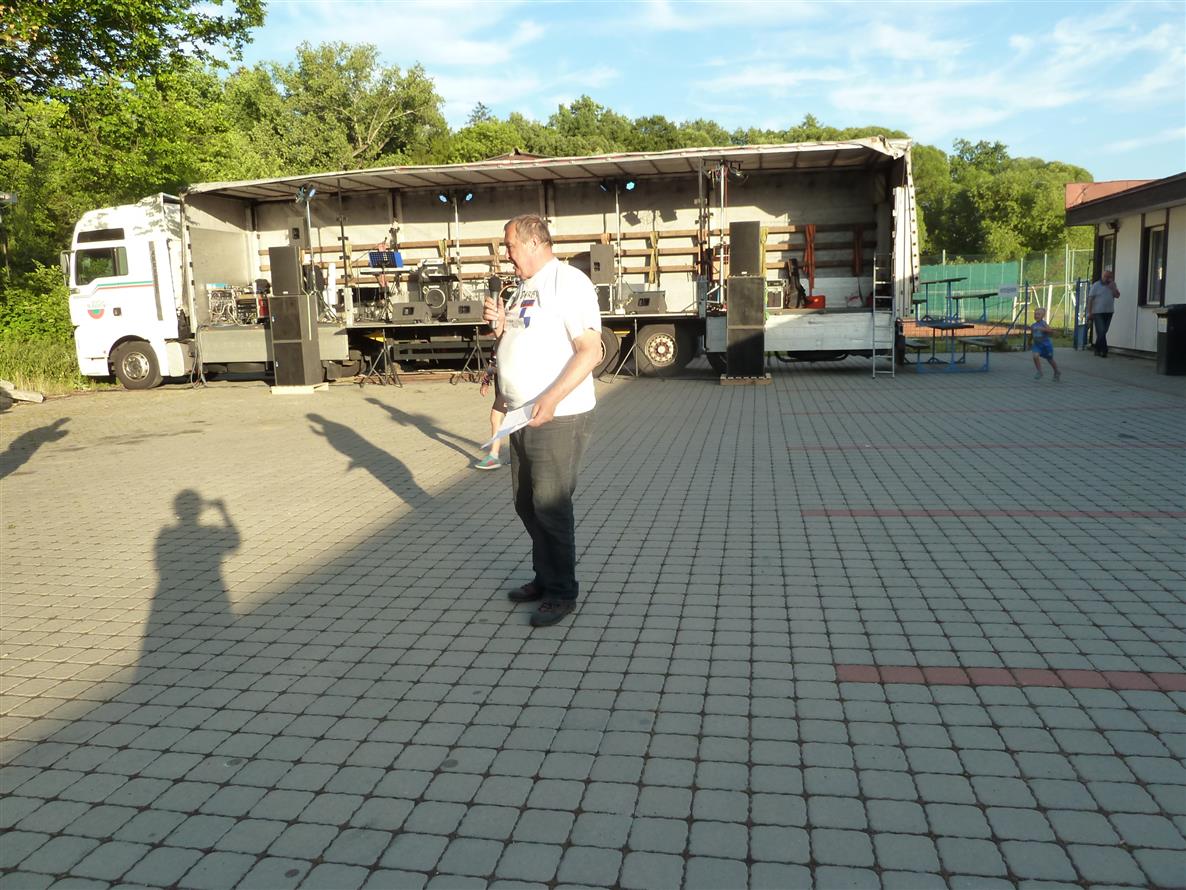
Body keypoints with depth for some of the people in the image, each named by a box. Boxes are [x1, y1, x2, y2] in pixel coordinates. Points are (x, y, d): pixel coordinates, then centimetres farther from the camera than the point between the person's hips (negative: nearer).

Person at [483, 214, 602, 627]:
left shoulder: (568, 282, -12)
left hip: (558, 419, -9)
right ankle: (544, 578, 30)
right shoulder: (525, 287, 17)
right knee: (526, 504, 16)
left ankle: (561, 593, 11)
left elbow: (590, 351, -20)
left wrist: (551, 399, -29)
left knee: (551, 508, -3)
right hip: (523, 417, 9)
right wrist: (500, 325, 4)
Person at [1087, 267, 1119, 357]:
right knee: (1101, 332, -12)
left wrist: (1112, 285, -9)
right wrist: (1089, 313, -12)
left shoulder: (1112, 285, 11)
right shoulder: (1096, 286, -2)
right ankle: (1104, 351, -9)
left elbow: (1117, 296, -3)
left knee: (1103, 333, 9)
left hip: (1109, 312, 4)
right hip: (1098, 313, -4)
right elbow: (1090, 299, -5)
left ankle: (1097, 350, 18)